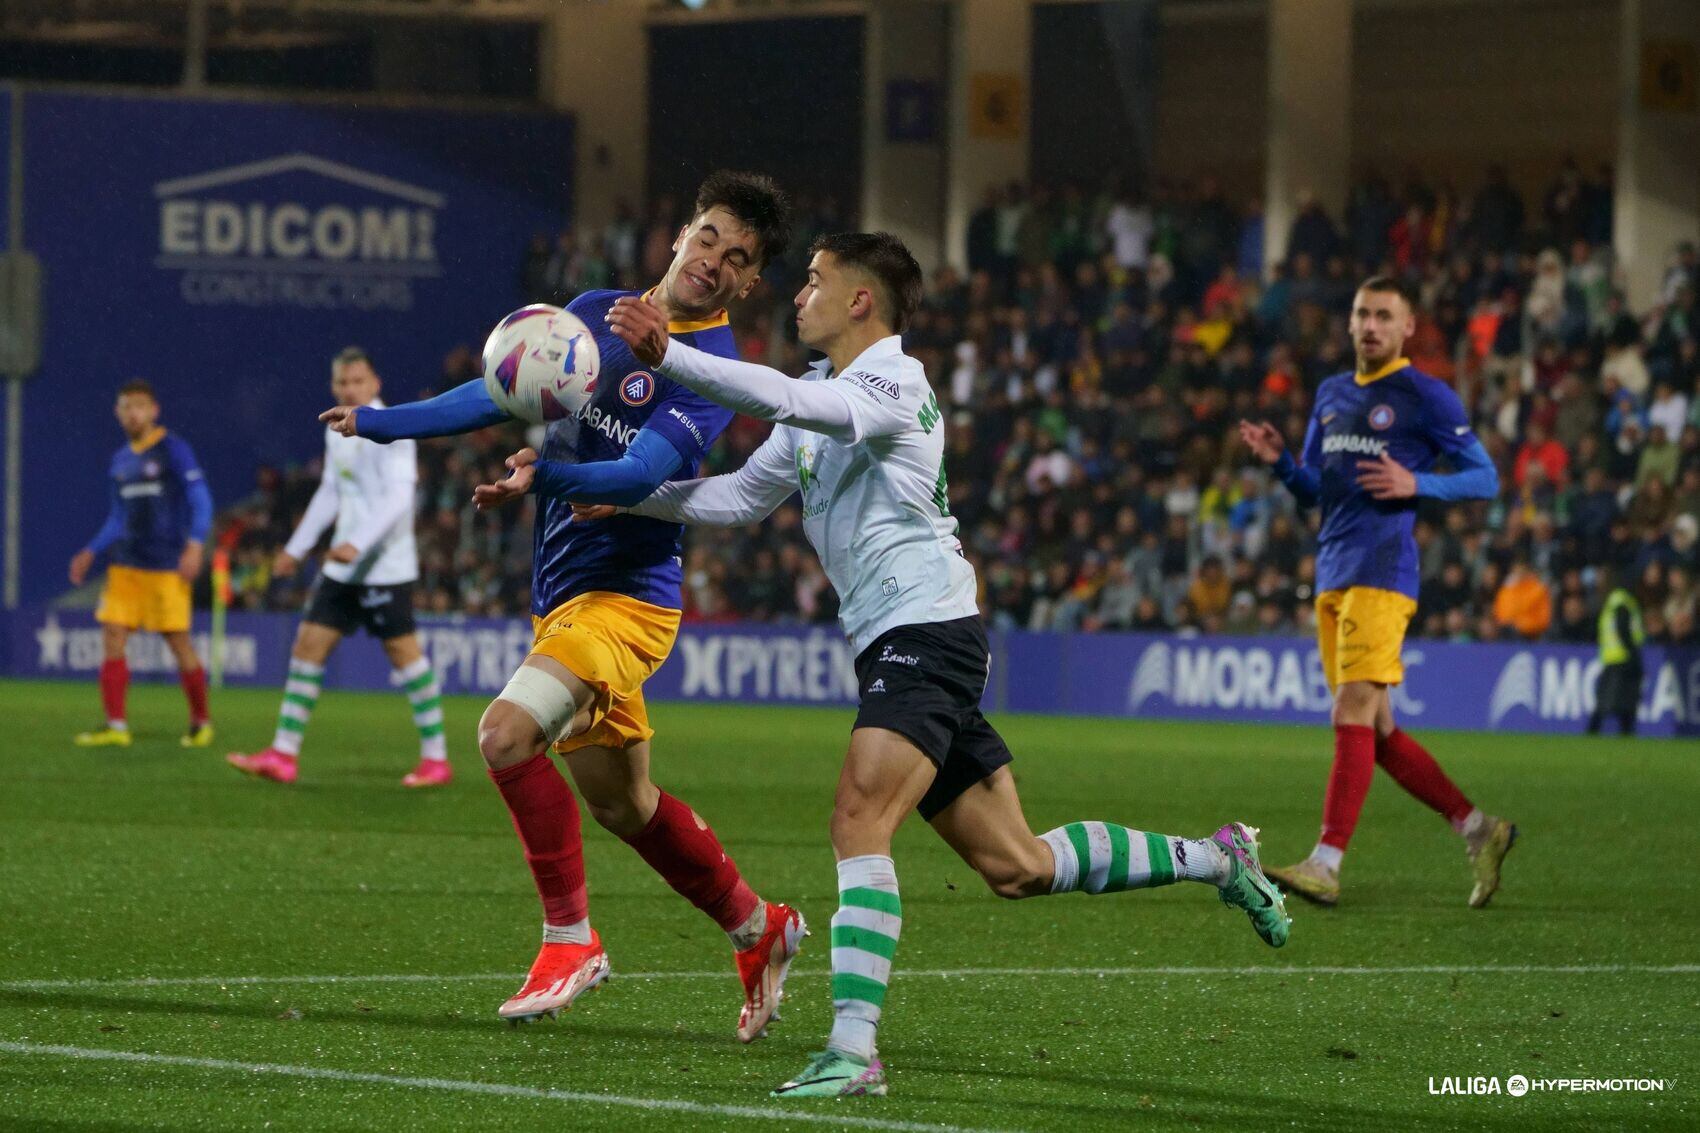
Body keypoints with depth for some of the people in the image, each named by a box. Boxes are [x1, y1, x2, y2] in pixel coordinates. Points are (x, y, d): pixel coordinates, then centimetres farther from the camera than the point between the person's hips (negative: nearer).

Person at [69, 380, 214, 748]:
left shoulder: (173, 450, -5)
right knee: (112, 636, -5)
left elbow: (200, 499, -11)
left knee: (178, 640, -4)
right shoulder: (121, 459, 15)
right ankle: (116, 726, -4)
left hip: (165, 565, -6)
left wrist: (195, 544, -23)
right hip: (125, 563, 6)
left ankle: (201, 722, 12)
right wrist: (91, 552, 16)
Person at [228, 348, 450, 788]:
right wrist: (296, 549, 25)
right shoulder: (337, 431, 13)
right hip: (344, 565, 8)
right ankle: (284, 755, 4)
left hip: (385, 565, -8)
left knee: (403, 650, -6)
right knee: (309, 644, 3)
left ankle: (436, 758, 3)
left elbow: (398, 496, -21)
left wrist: (357, 544, -30)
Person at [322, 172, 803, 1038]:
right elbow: (501, 395, 18)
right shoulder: (596, 313, 10)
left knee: (507, 733, -26)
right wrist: (379, 421, 15)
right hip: (562, 597, 8)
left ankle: (570, 936, -13)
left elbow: (638, 474, -25)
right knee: (620, 801, 16)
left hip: (623, 595, -8)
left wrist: (543, 474, -40)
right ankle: (758, 928, 35)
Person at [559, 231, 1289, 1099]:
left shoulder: (892, 385, -10)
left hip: (927, 631, -10)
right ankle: (1215, 859, 27)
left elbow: (787, 400, -28)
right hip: (894, 645, 10)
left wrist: (667, 354, -34)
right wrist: (626, 498, 8)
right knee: (1016, 867, 12)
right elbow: (741, 497, 20)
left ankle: (854, 1050, -31)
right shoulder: (823, 396, 19)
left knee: (859, 820, -24)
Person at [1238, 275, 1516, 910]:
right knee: (1375, 729, 8)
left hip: (1381, 576, -8)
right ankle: (1478, 829, 19)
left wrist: (1415, 484, -16)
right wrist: (1279, 460, 1)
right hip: (1332, 576, 8)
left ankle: (1326, 866, -20)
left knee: (1354, 713, -16)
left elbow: (1485, 478, -1)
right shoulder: (1331, 395, 19)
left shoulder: (1426, 397, -2)